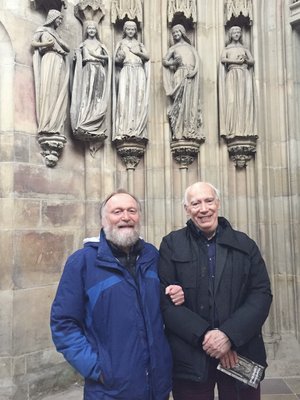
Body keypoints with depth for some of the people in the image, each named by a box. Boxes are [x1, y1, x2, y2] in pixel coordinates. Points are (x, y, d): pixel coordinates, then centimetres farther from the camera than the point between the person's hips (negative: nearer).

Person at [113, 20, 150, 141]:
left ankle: (137, 130, -11)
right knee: (124, 98, -14)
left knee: (138, 98, -9)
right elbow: (116, 59, 9)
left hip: (139, 72, 2)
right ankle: (123, 130, -19)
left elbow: (147, 57, 9)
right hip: (126, 71, -2)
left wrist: (137, 52, -5)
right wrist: (119, 58, -12)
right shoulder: (121, 43, 16)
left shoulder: (139, 44, 21)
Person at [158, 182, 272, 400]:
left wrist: (230, 335, -15)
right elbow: (164, 299, -7)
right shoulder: (172, 245, -1)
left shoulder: (245, 244, 4)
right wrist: (204, 335, -15)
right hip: (190, 358, -1)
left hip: (241, 355, 2)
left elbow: (262, 294, -2)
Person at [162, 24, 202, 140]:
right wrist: (174, 62, -7)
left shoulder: (190, 47, 23)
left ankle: (190, 131, -9)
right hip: (180, 75, -1)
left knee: (191, 102, -6)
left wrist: (194, 71, -9)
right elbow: (164, 61, 12)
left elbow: (197, 60, 10)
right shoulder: (173, 48, 21)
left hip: (191, 76, 1)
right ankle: (179, 131, -16)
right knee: (180, 102, -12)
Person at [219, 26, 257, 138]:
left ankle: (246, 129, -13)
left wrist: (245, 59, -6)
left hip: (244, 75, 2)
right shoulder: (227, 48, 16)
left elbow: (252, 61, 13)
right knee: (232, 100, -15)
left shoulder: (244, 48, 22)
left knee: (245, 100, -10)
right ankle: (231, 131, -21)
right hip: (232, 75, -2)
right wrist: (236, 61, -10)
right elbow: (223, 59, -4)